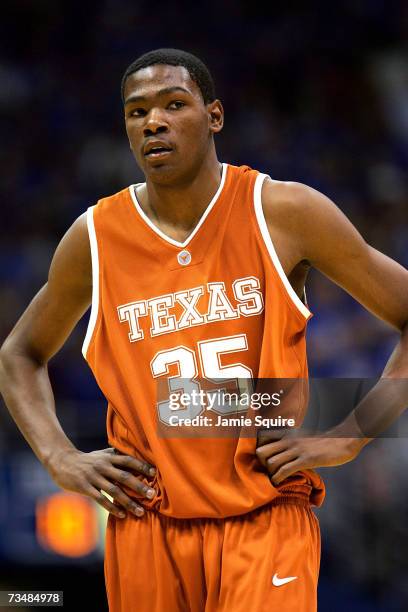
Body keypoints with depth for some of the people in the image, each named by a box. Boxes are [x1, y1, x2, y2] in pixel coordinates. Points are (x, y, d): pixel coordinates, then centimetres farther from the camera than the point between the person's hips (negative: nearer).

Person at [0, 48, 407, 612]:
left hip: (265, 521, -3)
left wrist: (347, 439, -6)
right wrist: (61, 459, 6)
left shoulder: (284, 212, -3)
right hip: (146, 523, 3)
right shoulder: (95, 237, 4)